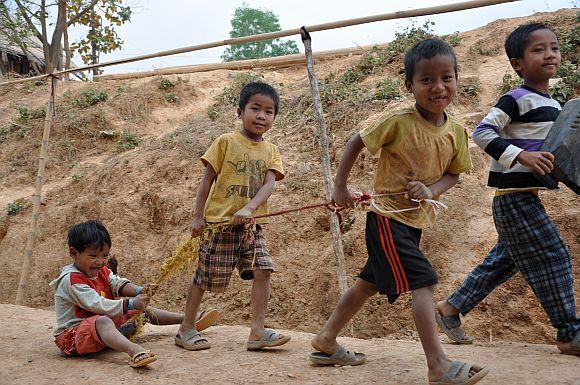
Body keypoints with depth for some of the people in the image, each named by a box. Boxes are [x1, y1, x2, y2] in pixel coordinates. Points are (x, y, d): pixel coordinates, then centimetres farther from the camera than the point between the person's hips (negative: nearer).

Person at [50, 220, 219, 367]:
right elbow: (97, 305, -30)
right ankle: (134, 351, -69)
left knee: (143, 309, 7)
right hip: (73, 333, -9)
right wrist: (130, 304, -35)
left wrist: (139, 291, -25)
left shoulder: (102, 271, 10)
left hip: (101, 323, 9)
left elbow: (118, 284, -4)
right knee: (102, 321, -41)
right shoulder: (72, 280, -21)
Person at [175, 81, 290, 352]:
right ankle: (186, 330, 21)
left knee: (262, 272, -7)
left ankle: (257, 332, 0)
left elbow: (269, 183, -9)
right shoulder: (226, 142, -5)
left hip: (251, 225, 4)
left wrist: (249, 209, -26)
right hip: (220, 222, -4)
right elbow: (207, 179, -2)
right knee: (204, 277, 5)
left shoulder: (270, 151, 6)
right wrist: (198, 216, -5)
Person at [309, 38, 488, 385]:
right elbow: (356, 143, -7)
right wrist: (340, 188, -4)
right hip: (387, 216, -7)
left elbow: (453, 174, 7)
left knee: (371, 283, 16)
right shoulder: (398, 122, -18)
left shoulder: (456, 132, -2)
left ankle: (326, 340, 32)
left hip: (416, 219, 7)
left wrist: (431, 190, -15)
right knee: (424, 281, -16)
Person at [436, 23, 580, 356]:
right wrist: (521, 156, -28)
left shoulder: (552, 104, 16)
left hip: (527, 195, 9)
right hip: (513, 193, -9)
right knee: (553, 257, -6)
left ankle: (452, 308, 23)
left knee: (503, 260, 13)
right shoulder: (517, 99, -12)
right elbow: (482, 133, -19)